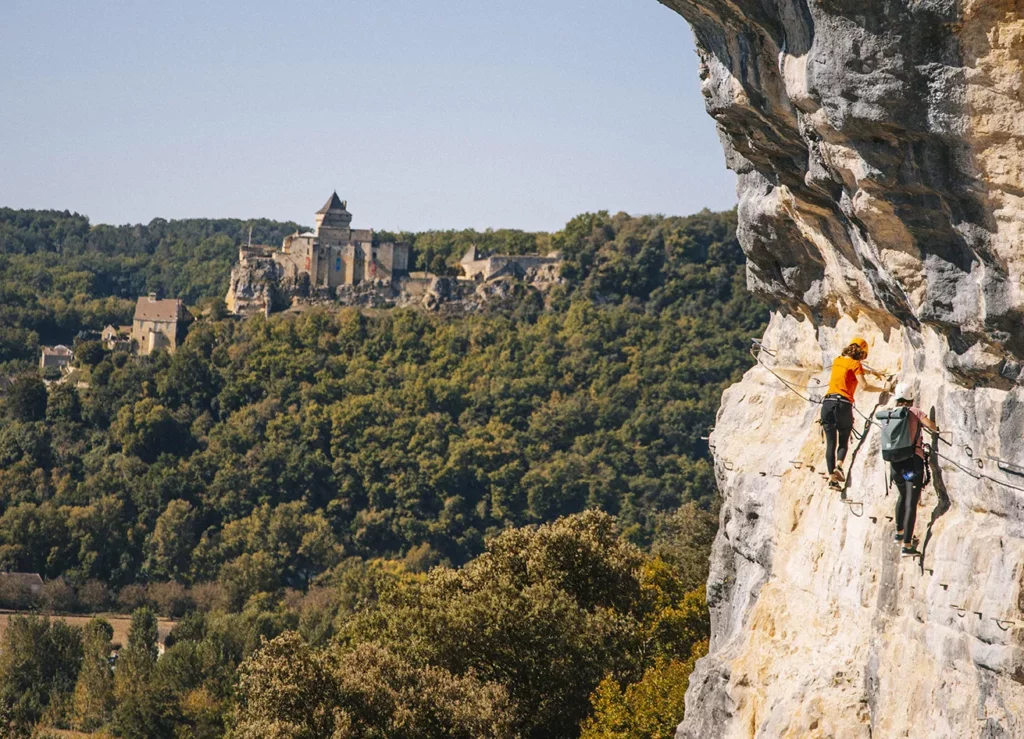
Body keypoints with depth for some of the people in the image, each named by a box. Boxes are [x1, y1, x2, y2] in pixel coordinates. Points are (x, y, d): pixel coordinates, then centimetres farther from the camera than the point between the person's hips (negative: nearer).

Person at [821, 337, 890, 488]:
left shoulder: (838, 360, 19)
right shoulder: (855, 364, 0)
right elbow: (865, 386, -9)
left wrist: (870, 371, 52)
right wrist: (884, 389, 2)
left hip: (828, 403, 4)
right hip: (843, 404, -4)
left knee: (830, 443, 4)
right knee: (844, 442, 8)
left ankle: (831, 477, -4)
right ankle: (839, 465, -19)